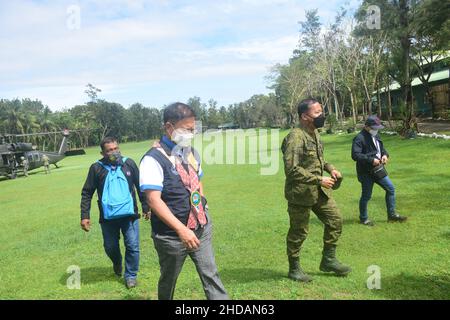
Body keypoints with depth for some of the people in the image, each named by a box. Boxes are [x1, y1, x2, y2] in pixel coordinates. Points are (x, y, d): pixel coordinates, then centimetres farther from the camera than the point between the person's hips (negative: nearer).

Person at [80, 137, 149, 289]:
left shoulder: (129, 163, -1)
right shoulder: (96, 168, -3)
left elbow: (140, 186, 6)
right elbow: (87, 193, 1)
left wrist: (146, 207, 7)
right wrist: (84, 216, -4)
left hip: (129, 214, 0)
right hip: (108, 217, 1)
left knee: (132, 246, 0)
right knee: (110, 247, 13)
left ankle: (131, 275, 21)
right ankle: (117, 264, 46)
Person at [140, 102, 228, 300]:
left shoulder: (191, 153, 6)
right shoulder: (154, 159, -17)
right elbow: (154, 200, -24)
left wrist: (203, 206, 9)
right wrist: (181, 229, -30)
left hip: (201, 228, 6)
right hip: (171, 235, -5)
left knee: (211, 275, 8)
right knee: (168, 281, 16)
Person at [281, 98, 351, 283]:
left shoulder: (315, 133, 8)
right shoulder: (295, 138, -22)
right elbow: (291, 170, -28)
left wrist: (330, 168, 4)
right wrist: (319, 180, -25)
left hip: (319, 191, 9)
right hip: (300, 194, -9)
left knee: (335, 219, 12)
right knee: (298, 232, 5)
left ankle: (328, 260, 28)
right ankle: (294, 269, 24)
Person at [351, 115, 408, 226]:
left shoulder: (376, 136, 12)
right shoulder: (359, 138, -17)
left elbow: (382, 148, 23)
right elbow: (355, 155, -25)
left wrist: (385, 155, 0)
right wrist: (371, 160, -27)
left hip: (378, 169, 8)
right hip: (366, 172, -8)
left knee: (391, 189, 10)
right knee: (366, 196, 3)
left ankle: (392, 215, 24)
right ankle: (363, 219, 21)